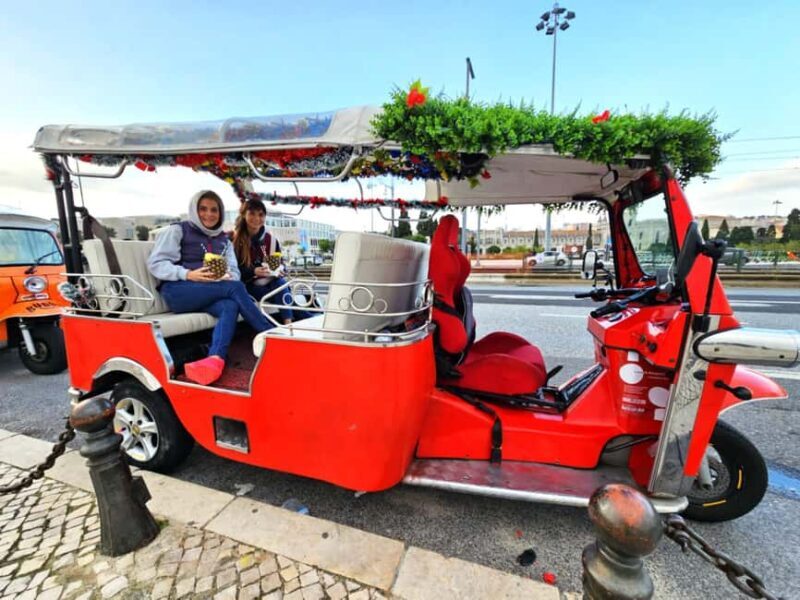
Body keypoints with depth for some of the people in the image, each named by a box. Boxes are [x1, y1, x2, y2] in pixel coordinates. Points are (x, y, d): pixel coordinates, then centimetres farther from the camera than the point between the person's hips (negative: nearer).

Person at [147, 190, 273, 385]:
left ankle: (215, 359, -55)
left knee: (231, 306, -34)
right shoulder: (178, 230, 8)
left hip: (211, 295, 4)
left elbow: (234, 271, 12)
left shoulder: (223, 240, 21)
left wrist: (226, 277, -14)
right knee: (236, 288, -30)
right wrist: (189, 275, -19)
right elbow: (156, 263, -2)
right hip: (177, 292, -4)